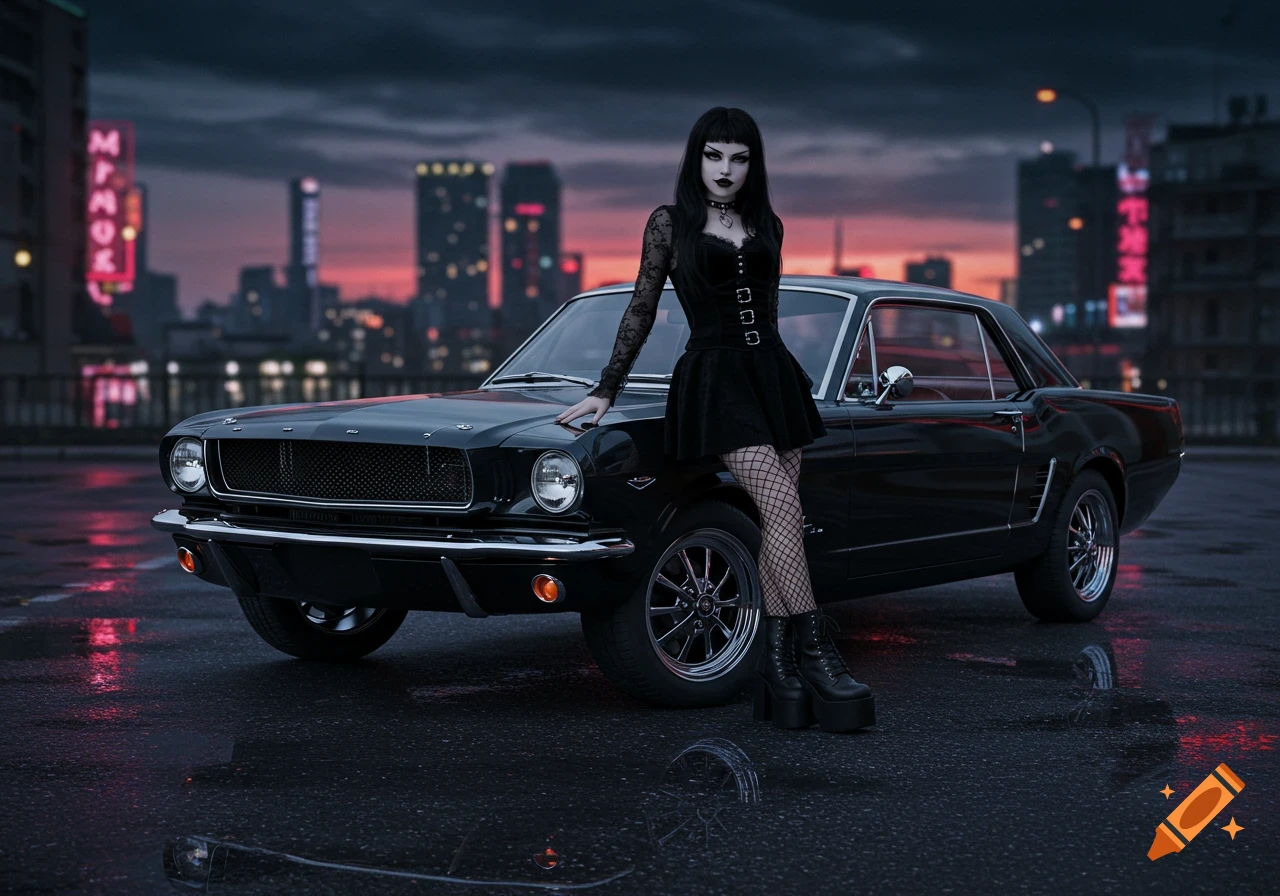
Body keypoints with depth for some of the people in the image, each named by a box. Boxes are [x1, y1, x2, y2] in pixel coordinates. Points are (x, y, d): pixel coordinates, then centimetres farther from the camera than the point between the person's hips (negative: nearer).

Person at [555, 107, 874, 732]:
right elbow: (641, 310, 6)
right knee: (782, 507, -19)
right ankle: (816, 653, -19)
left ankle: (777, 660, 4)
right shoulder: (670, 223, 2)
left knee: (780, 524, -1)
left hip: (773, 374, 5)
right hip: (713, 378, -5)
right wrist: (606, 391, 5)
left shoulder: (767, 226, 13)